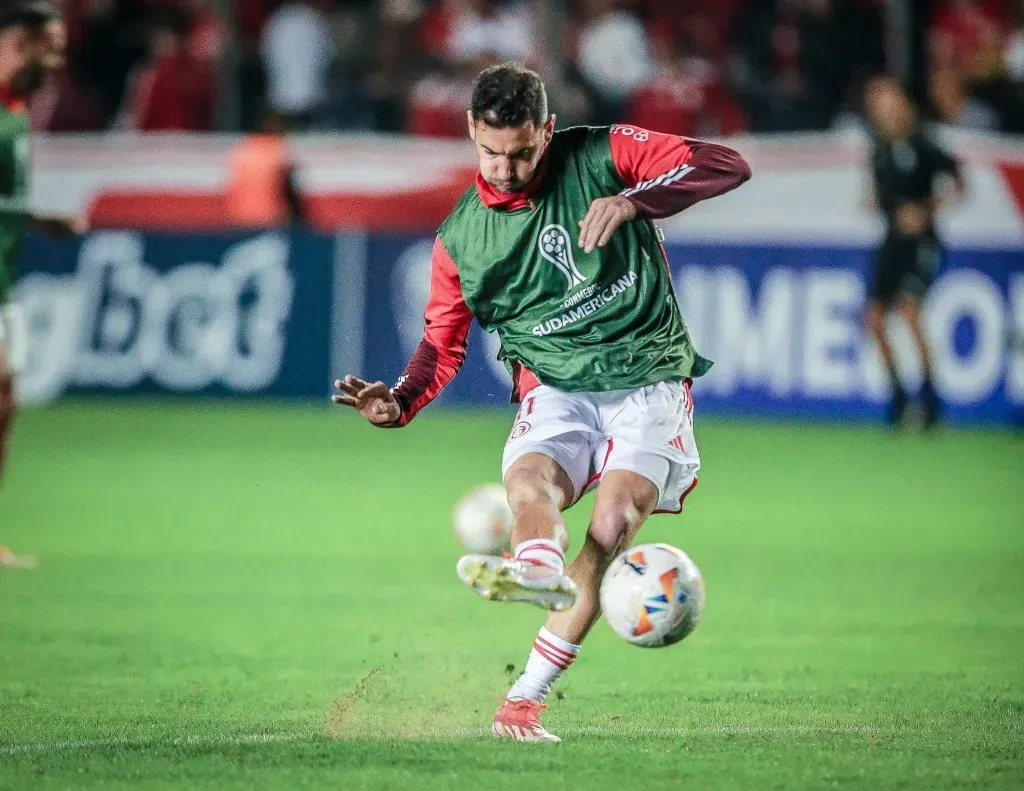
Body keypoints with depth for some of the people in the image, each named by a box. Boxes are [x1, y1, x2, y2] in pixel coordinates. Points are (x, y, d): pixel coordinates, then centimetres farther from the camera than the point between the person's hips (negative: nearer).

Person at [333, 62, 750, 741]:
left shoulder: (602, 156, -2)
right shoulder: (461, 238, 6)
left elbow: (729, 166, -7)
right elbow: (443, 343, 13)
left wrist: (632, 201, -22)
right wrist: (399, 403, -8)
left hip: (648, 375, -2)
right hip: (555, 386, 2)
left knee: (614, 522, -22)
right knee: (528, 482, -30)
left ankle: (526, 698, -21)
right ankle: (537, 567, -65)